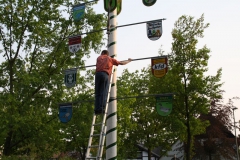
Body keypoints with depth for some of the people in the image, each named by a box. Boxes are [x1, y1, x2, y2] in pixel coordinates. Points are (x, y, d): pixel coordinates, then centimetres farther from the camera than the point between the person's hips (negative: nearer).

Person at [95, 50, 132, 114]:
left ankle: (97, 108, -8)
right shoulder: (110, 59, 24)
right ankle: (102, 108, -19)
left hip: (98, 74, 2)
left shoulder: (99, 58, 28)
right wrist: (128, 61, 47)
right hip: (105, 75, -1)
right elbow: (121, 63, 28)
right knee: (104, 93, -7)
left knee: (97, 93, 2)